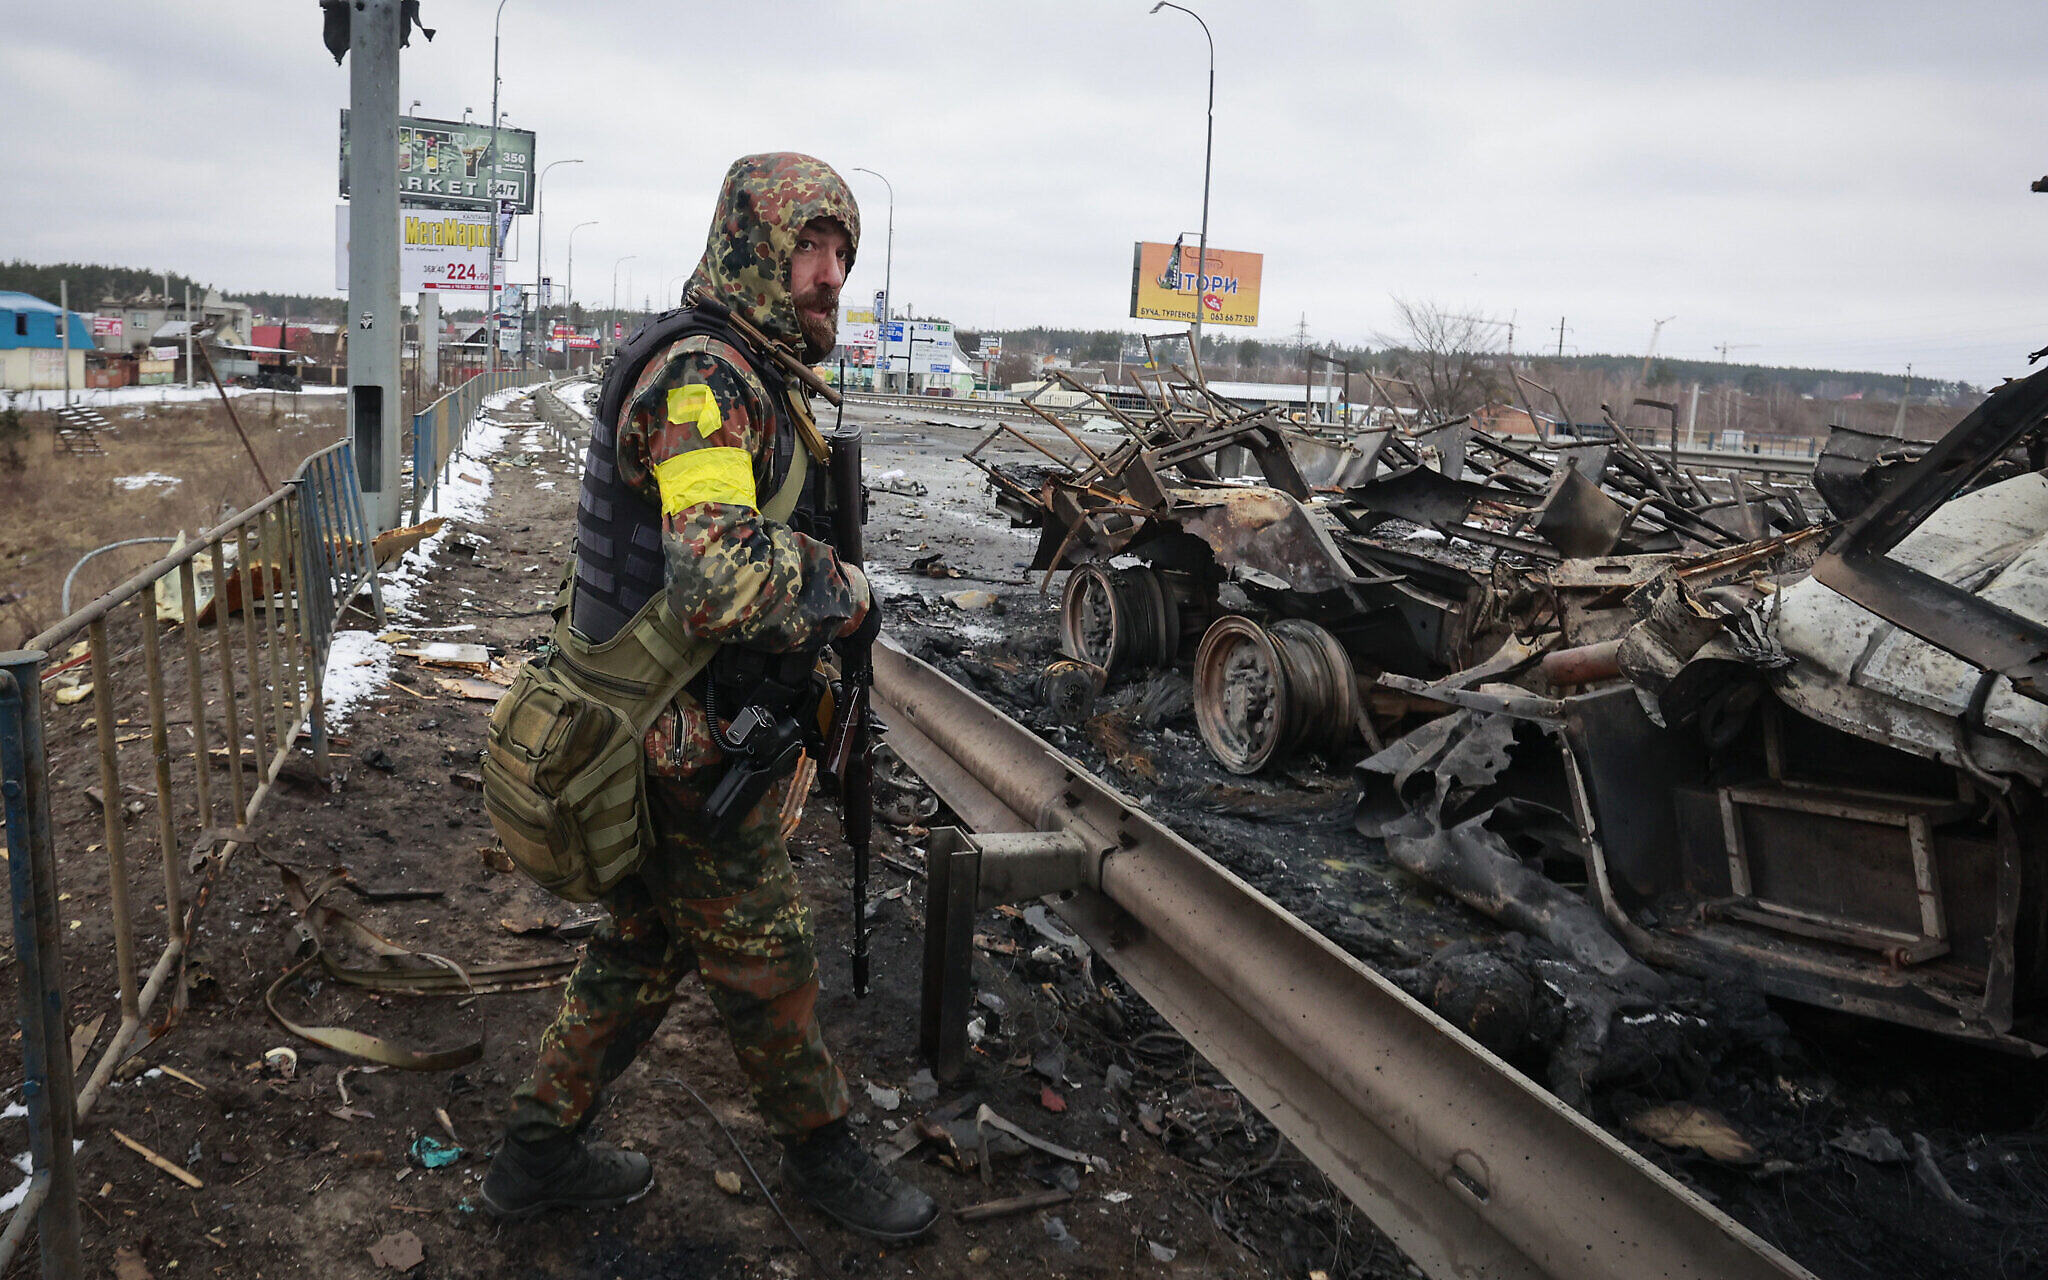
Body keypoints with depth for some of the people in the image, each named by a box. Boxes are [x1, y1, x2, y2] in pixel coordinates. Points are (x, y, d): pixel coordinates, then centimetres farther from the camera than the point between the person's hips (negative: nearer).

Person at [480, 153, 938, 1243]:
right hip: (691, 753, -10)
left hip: (656, 735, 10)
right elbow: (726, 578, -39)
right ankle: (820, 1152, 32)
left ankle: (540, 1150, 37)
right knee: (766, 965, 10)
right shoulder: (704, 376, -23)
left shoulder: (750, 373, 11)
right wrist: (847, 595, -21)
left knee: (644, 947, 22)